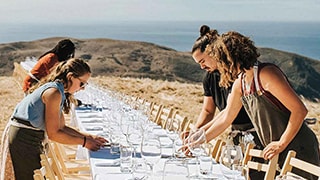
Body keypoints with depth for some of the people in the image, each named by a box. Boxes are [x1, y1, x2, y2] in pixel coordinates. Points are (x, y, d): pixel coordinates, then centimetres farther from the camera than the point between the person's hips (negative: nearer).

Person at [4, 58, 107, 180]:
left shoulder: (60, 93, 11)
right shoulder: (54, 92, -20)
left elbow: (61, 127, 11)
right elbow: (53, 134, -20)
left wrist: (89, 137, 3)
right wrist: (84, 142, -15)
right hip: (24, 140, -10)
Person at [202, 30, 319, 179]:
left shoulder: (267, 74, -19)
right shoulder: (239, 84, 8)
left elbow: (300, 110, -20)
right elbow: (225, 119, 20)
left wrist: (281, 144, -18)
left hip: (299, 150, -8)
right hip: (277, 154, 8)